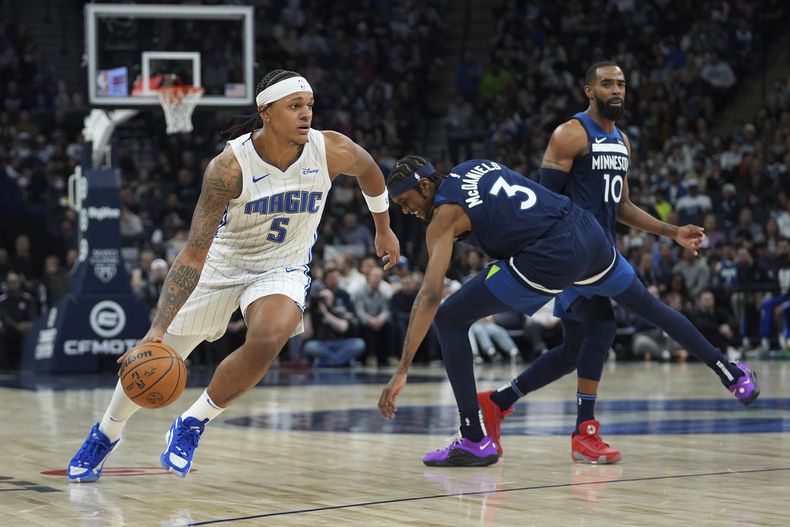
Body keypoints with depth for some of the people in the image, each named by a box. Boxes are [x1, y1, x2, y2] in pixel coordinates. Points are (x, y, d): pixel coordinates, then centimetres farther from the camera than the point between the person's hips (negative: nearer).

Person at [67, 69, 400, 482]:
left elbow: (370, 170, 5)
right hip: (220, 262, -1)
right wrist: (158, 328, -38)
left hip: (282, 267, 1)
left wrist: (384, 229, 17)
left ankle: (192, 424, -6)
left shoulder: (333, 152, -22)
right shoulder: (229, 167, -30)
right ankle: (106, 433, 36)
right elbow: (194, 254, -31)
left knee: (266, 341, -30)